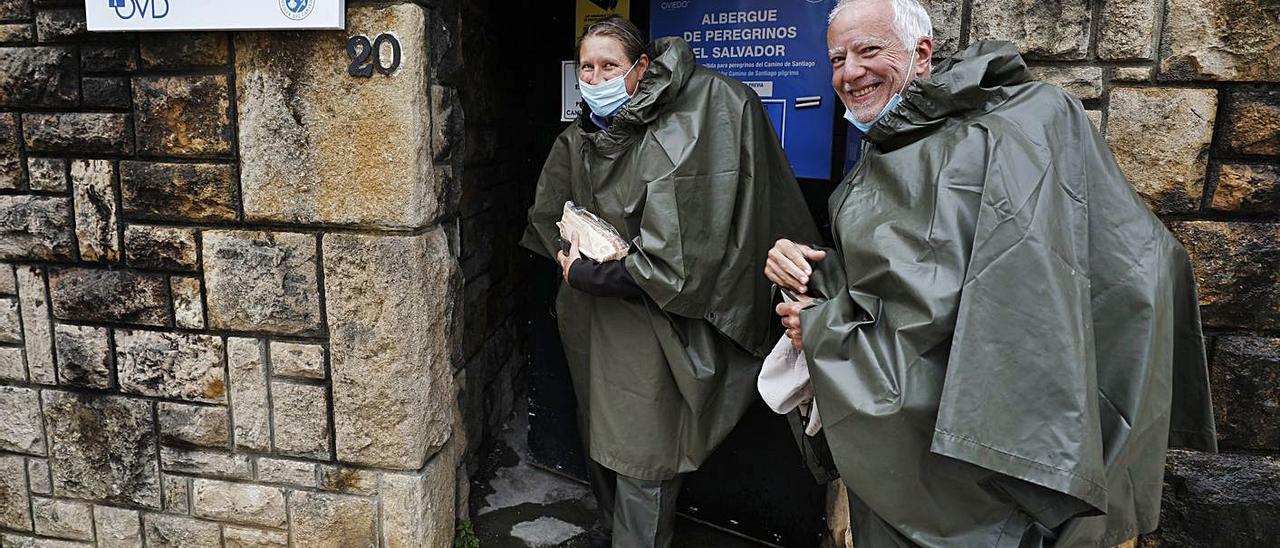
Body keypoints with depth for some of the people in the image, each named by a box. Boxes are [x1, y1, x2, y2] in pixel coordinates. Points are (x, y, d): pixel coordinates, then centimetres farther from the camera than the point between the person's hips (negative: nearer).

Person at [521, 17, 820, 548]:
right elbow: (545, 215, 21)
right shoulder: (574, 143, 4)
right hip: (590, 325, 7)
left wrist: (586, 275, -15)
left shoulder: (666, 145, -18)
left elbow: (668, 265, -22)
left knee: (642, 467, 1)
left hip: (644, 331, -7)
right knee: (600, 447, 22)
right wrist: (567, 252, 0)